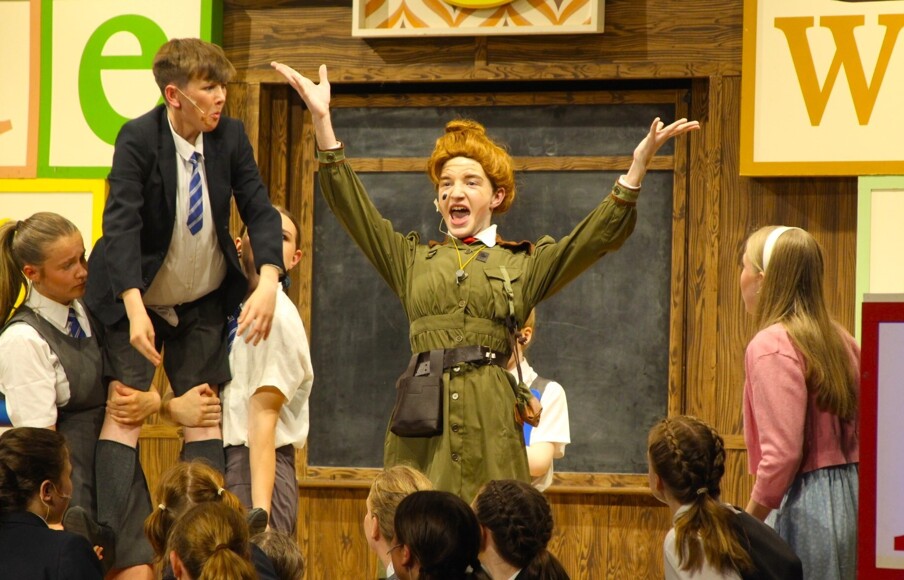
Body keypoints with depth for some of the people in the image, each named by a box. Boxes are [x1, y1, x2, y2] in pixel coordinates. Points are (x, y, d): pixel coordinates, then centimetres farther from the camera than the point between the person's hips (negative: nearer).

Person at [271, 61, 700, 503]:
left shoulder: (522, 265, 16)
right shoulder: (413, 260, 19)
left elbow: (598, 236, 6)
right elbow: (353, 209, 11)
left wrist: (638, 167, -7)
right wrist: (321, 120, 2)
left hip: (489, 418, -1)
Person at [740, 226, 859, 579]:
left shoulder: (771, 347, -13)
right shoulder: (839, 340, 12)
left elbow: (782, 454, -18)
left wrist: (746, 524, -10)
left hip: (807, 510, -8)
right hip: (853, 495, 8)